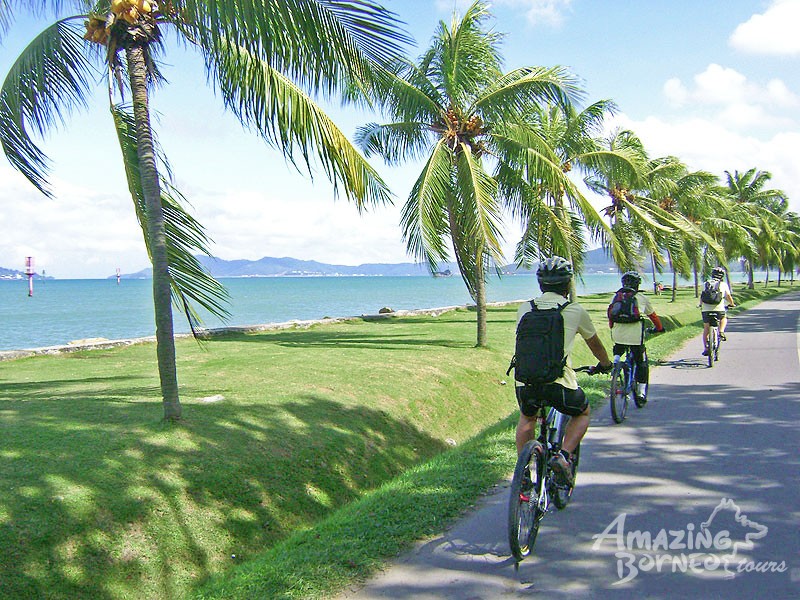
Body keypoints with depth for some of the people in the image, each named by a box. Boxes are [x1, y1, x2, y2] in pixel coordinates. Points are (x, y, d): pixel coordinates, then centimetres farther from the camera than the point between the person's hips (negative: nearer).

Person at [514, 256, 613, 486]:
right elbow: (594, 343, 21)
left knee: (527, 417, 33)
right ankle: (563, 455, 6)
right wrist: (605, 364, 42)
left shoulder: (525, 309, 11)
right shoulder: (575, 310, 4)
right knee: (582, 413, 27)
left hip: (525, 381, 3)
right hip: (558, 381, -3)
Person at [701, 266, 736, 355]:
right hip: (719, 309, -2)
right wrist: (732, 304, 23)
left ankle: (705, 348, 7)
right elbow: (728, 296, 6)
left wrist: (701, 305, 32)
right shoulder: (723, 285, 11)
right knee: (724, 318, 32)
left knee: (706, 329, 14)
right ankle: (721, 331, 7)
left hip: (706, 309, 2)